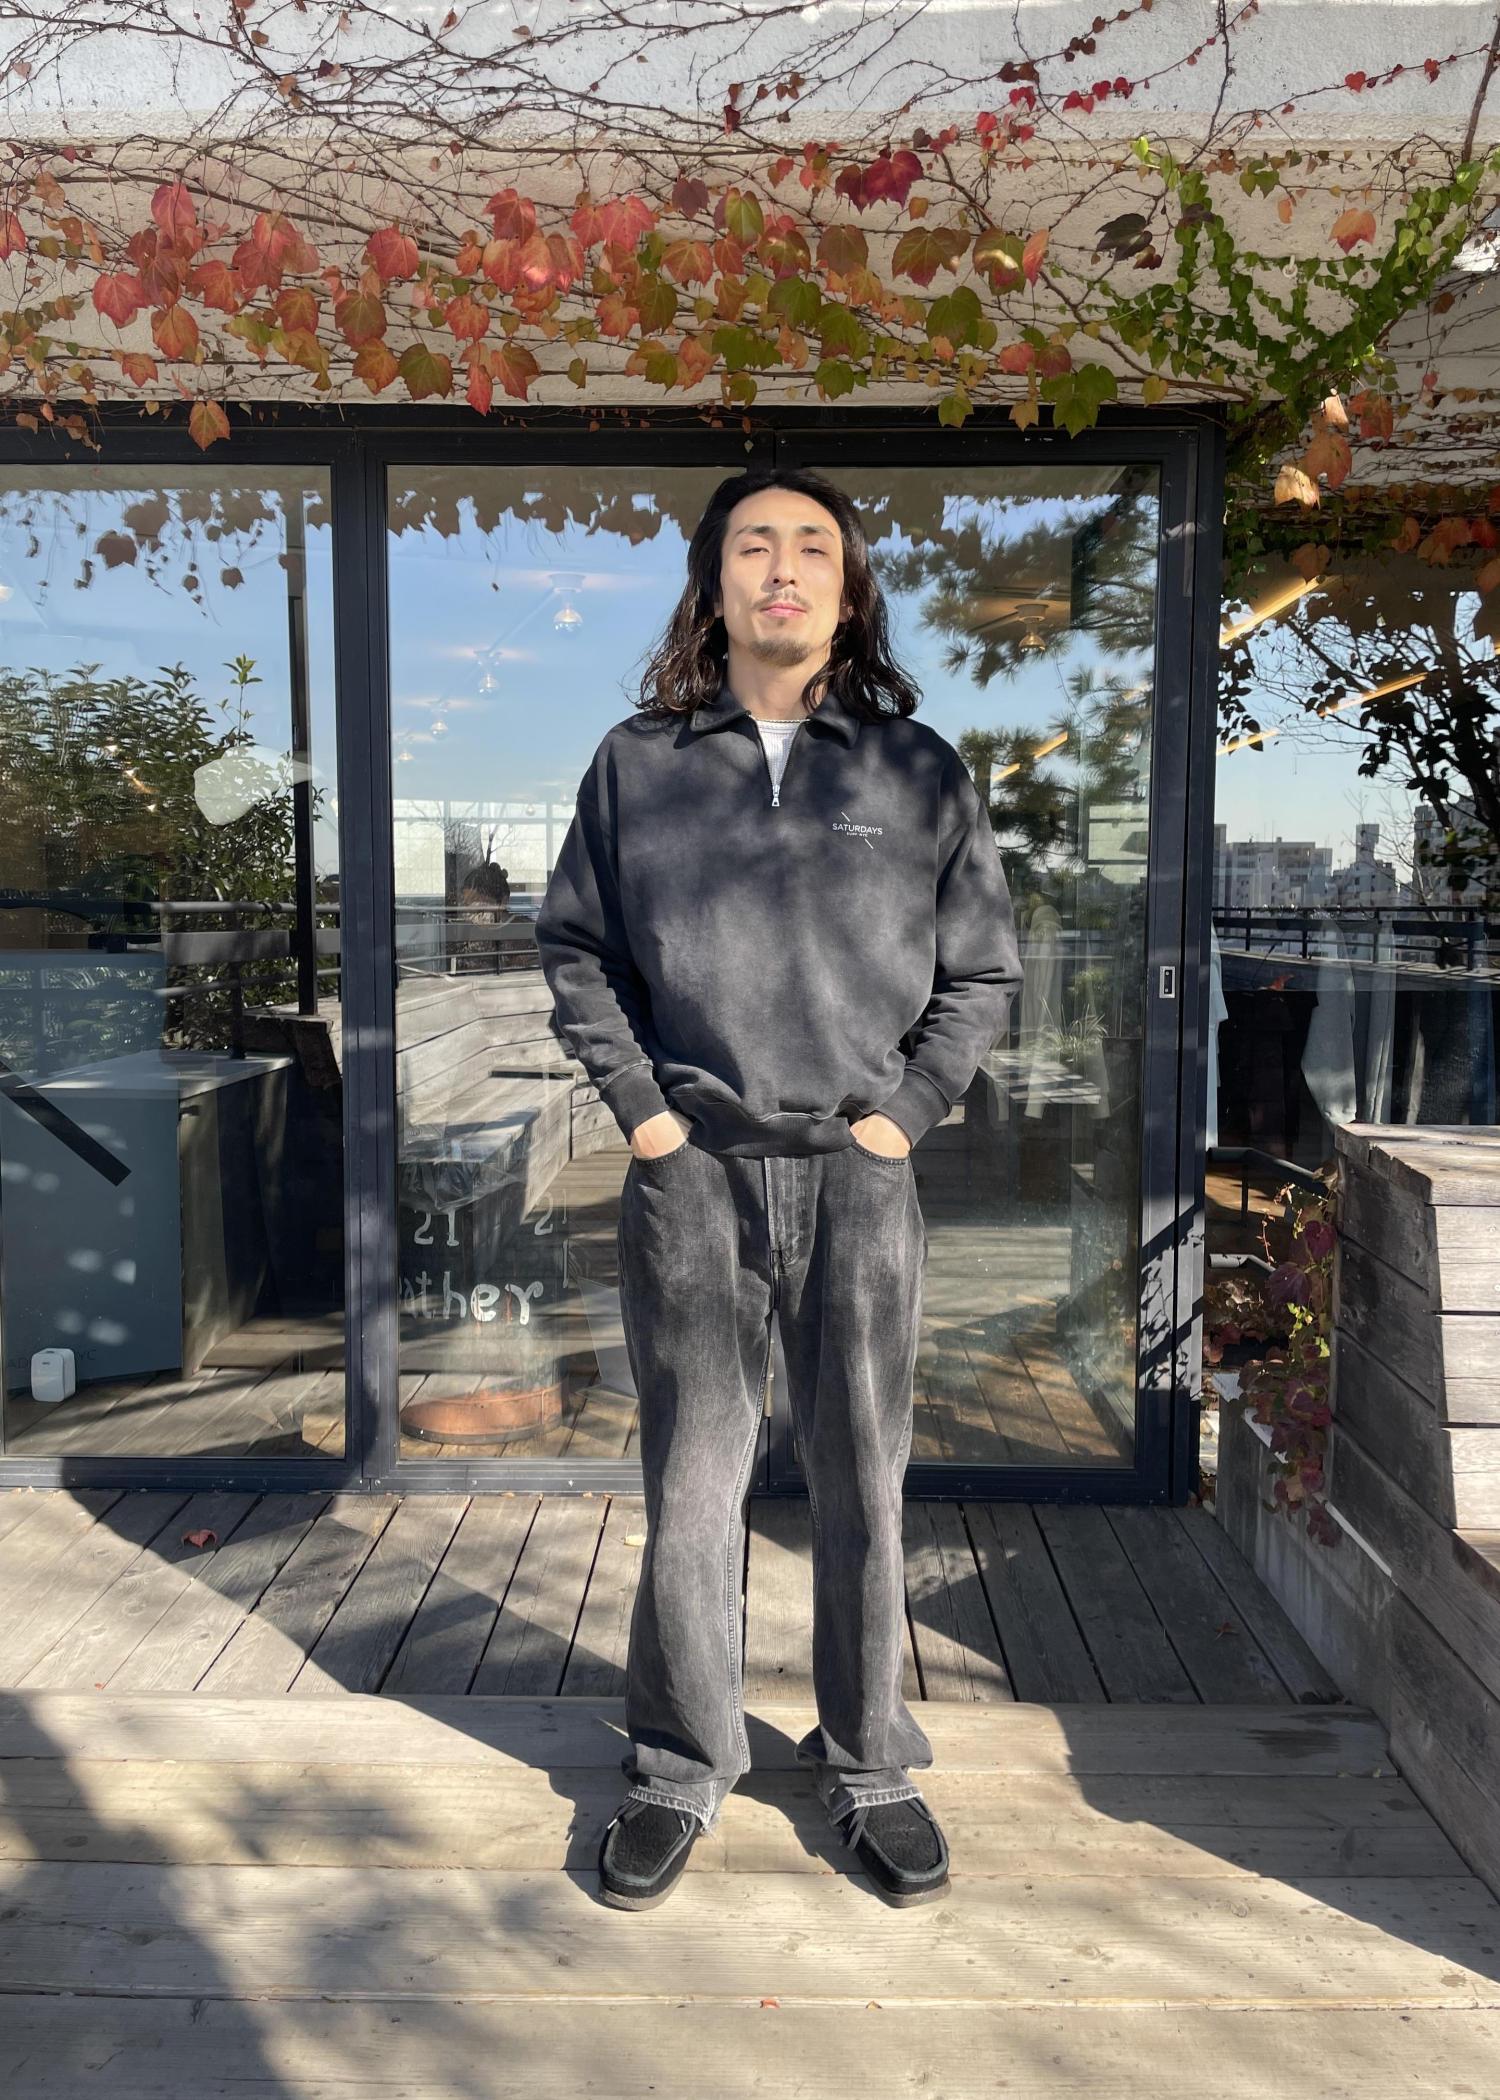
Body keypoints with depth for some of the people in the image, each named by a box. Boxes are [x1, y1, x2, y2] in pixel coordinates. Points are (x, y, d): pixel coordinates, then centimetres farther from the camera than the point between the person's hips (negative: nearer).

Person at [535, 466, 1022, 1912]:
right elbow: (573, 945, 12)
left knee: (863, 1487, 9)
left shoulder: (916, 769, 4)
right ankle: (680, 1769, 27)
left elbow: (985, 967, 9)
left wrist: (904, 1109, 0)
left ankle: (870, 1767, 28)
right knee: (690, 1485, 8)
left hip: (856, 1172, 0)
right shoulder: (637, 762, 5)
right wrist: (637, 1100, 2)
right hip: (690, 1173, 0)